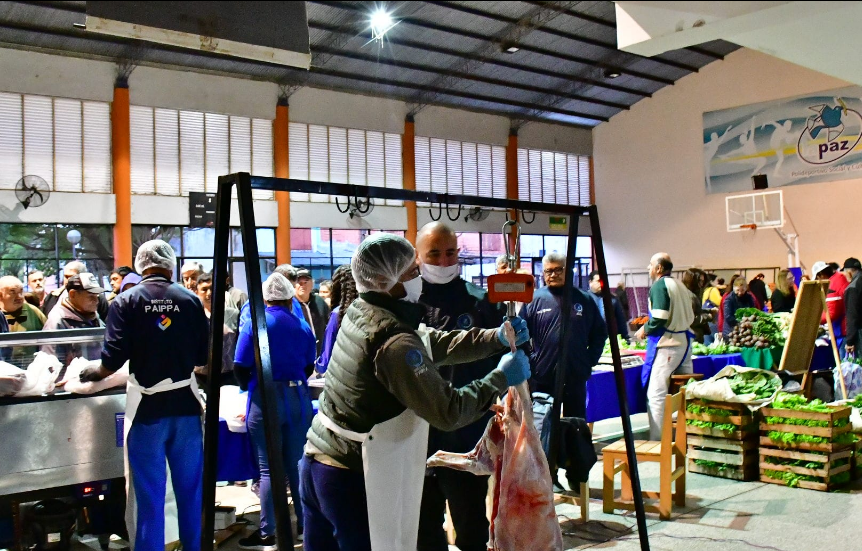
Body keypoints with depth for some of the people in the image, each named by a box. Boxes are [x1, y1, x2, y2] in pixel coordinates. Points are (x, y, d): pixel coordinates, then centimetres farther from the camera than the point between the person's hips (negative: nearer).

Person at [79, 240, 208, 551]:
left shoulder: (126, 301, -4)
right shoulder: (190, 300, 0)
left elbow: (114, 358, -11)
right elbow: (203, 357, 2)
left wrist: (94, 373, 10)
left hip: (146, 404, -2)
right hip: (185, 401, 2)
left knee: (148, 490, 6)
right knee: (190, 486, 13)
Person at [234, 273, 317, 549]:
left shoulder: (253, 325, -5)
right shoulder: (303, 327, 6)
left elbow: (241, 369, -6)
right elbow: (308, 366, 8)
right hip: (298, 397, 4)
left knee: (268, 468, 1)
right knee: (297, 464, 13)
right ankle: (304, 523, 22)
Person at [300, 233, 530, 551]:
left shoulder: (359, 312, 4)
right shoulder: (395, 341, -22)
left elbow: (431, 344, 8)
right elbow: (448, 412, -23)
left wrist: (496, 338, 0)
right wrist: (501, 378, -11)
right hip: (353, 479, -9)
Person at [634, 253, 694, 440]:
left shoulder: (659, 286, -11)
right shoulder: (681, 286, 14)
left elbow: (659, 319, -21)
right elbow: (690, 317, 18)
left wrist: (645, 330, -3)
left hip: (667, 345, -9)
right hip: (685, 341, 9)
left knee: (657, 395, -6)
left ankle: (657, 439, -7)